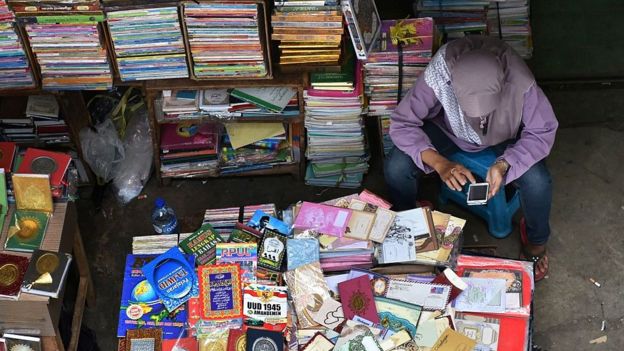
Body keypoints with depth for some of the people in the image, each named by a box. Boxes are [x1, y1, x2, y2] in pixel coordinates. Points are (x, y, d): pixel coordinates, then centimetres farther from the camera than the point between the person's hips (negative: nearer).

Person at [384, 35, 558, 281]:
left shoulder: (520, 82, -37)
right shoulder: (437, 77, -38)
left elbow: (542, 133, -24)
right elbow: (401, 124, -29)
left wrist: (505, 164, -41)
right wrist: (440, 163, -43)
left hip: (504, 134, 0)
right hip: (447, 129, 0)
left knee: (538, 182, -26)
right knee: (395, 169, -23)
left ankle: (535, 239, 10)